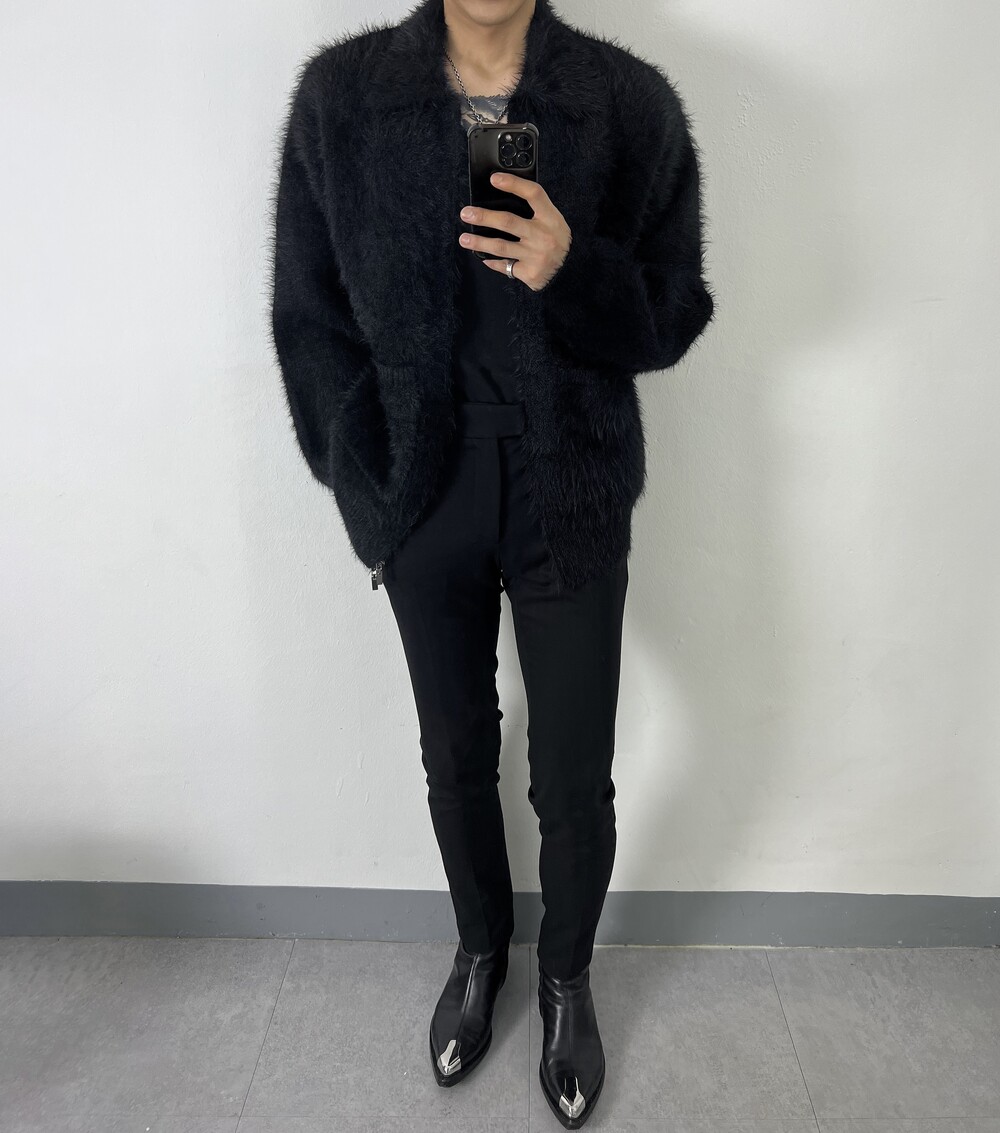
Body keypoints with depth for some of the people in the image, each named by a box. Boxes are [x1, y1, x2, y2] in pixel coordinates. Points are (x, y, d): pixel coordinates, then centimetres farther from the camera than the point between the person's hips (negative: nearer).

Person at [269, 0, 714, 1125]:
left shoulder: (632, 103, -4)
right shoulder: (339, 93, -2)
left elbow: (673, 317, -1)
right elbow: (308, 314, 2)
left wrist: (574, 272, -22)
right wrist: (366, 487, -3)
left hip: (573, 498, -1)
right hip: (420, 495, 1)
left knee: (575, 783, 7)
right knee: (455, 758, 17)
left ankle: (566, 976, 39)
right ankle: (479, 949, 47)